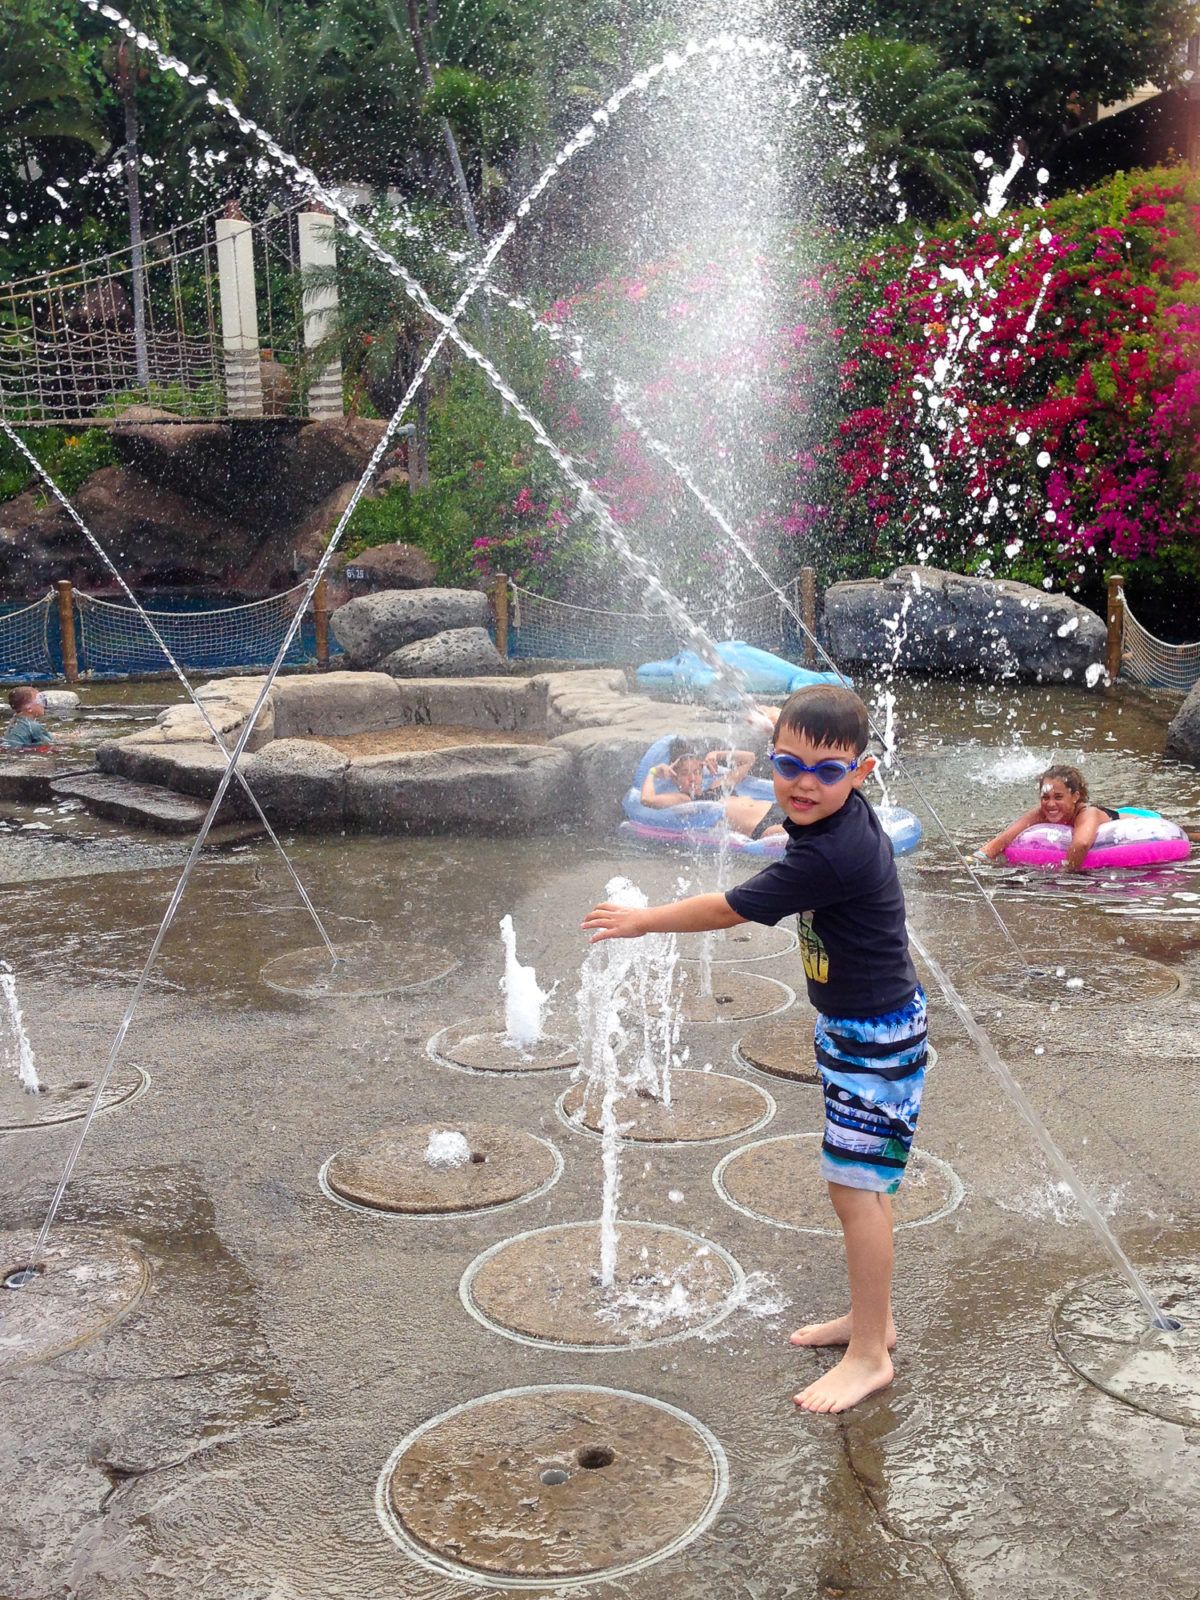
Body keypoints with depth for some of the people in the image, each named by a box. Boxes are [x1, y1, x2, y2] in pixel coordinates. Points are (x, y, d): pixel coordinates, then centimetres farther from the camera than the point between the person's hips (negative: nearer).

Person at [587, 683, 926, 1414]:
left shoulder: (829, 855, -30)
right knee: (860, 1181, 18)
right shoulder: (845, 816, -2)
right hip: (852, 1025, 11)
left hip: (877, 1036, -11)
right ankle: (873, 1316, 33)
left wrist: (644, 921, -10)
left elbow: (729, 910, -21)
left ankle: (869, 1355, 7)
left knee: (856, 1184, -5)